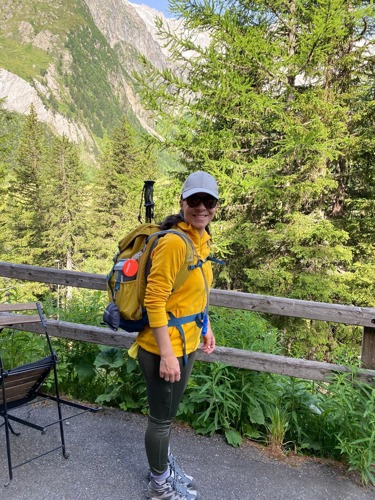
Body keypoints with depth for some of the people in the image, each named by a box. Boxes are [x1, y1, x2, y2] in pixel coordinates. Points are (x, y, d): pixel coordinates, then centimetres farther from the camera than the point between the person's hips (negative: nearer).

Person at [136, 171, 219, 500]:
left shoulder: (202, 239, 4)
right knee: (162, 417, 13)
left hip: (187, 345, 8)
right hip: (164, 349, -8)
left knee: (169, 413, 26)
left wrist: (206, 328, 19)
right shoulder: (173, 241, -24)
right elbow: (154, 300, -24)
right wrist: (167, 354, -23)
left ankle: (166, 467, 49)